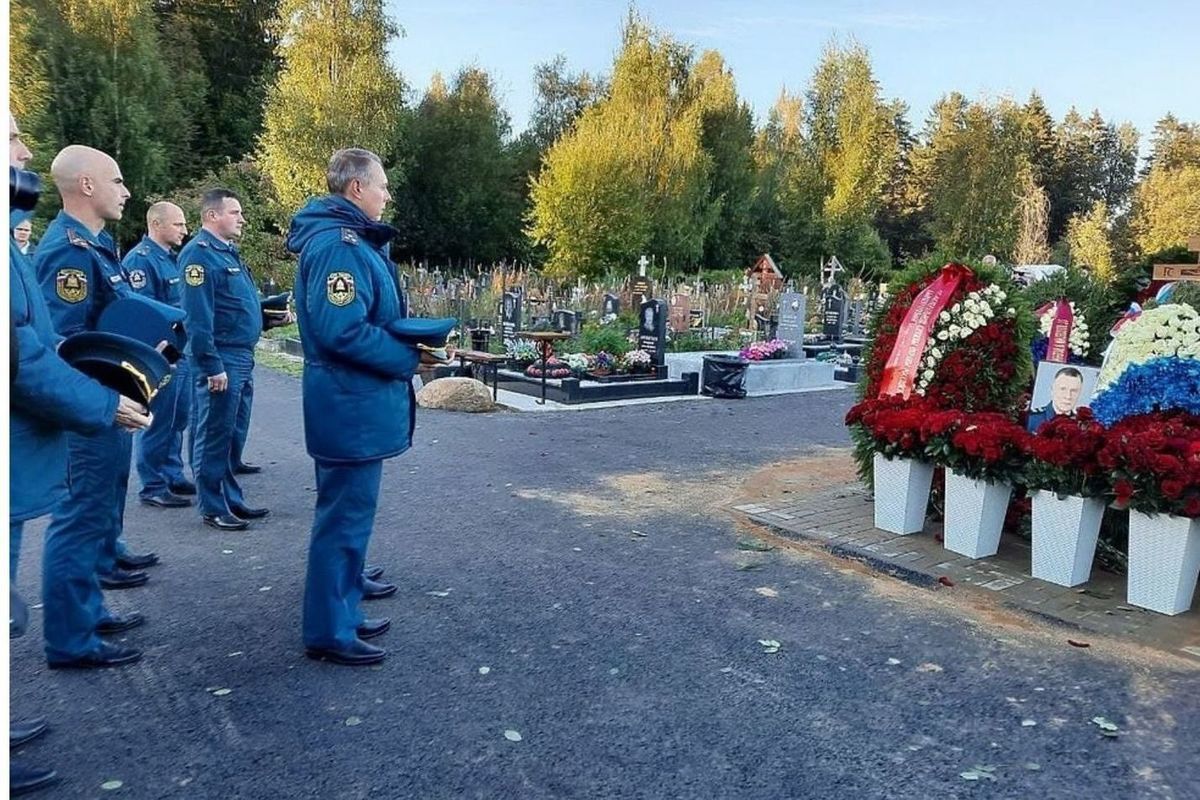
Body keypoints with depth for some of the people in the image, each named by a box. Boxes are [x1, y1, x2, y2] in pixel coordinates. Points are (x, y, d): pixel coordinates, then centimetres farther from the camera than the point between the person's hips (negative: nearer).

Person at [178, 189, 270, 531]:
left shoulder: (227, 252, 17)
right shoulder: (200, 253, -14)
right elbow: (198, 317, -21)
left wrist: (271, 313, 12)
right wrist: (212, 367, -23)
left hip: (241, 358, 10)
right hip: (220, 361, -10)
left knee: (229, 434, 16)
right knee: (214, 435, -1)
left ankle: (232, 499, 26)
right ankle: (213, 508, 8)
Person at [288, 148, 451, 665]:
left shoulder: (352, 239, 15)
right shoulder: (339, 244, -20)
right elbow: (342, 331, -29)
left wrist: (415, 337, 3)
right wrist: (410, 357, -18)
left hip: (354, 400, 11)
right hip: (352, 403, -11)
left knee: (347, 506, 25)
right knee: (345, 512, -3)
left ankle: (343, 585, 44)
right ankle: (329, 631, 8)